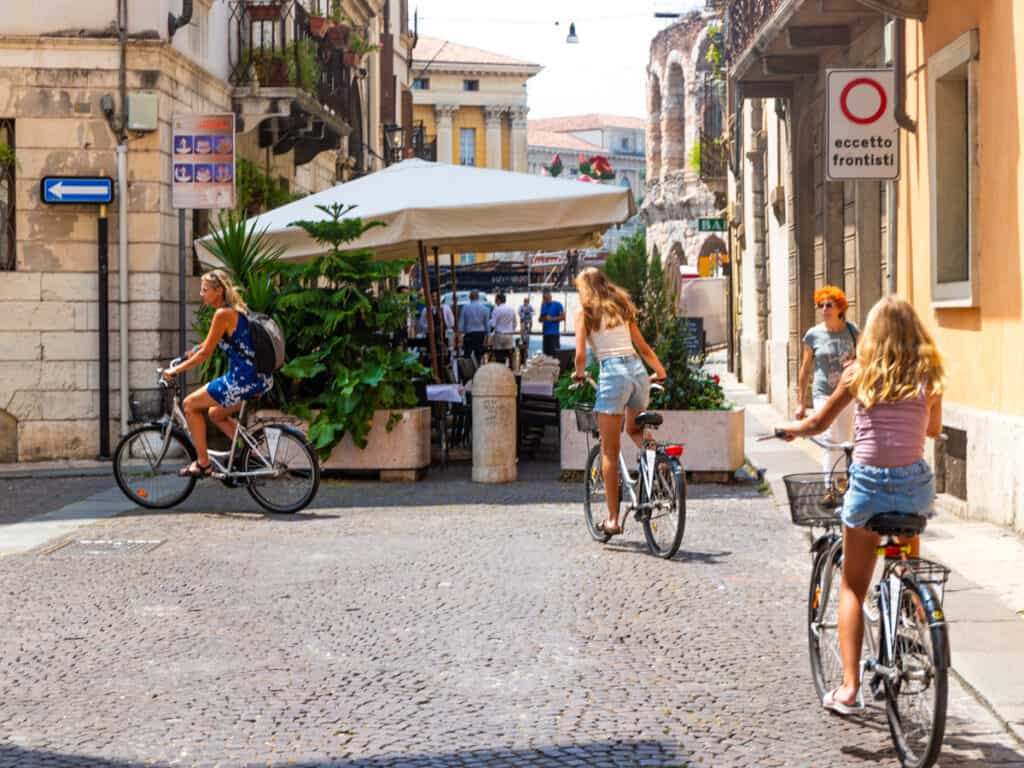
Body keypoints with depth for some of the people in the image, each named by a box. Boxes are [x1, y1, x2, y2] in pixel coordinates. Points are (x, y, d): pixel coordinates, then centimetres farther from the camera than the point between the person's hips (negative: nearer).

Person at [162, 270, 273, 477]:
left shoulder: (223, 314, -13)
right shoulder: (236, 310, 15)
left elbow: (205, 353, -12)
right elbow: (206, 344, 27)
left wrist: (175, 370, -4)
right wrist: (183, 357, 28)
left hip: (244, 379, -9)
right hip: (261, 379, 9)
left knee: (190, 404, 5)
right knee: (216, 414, 27)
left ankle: (203, 463, 9)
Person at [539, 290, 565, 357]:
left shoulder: (557, 305, -3)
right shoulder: (543, 305, 14)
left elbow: (563, 317, -8)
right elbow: (540, 319, 19)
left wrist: (552, 318, -14)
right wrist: (542, 318, -4)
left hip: (554, 333, -6)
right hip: (546, 333, 6)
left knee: (555, 353, -11)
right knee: (546, 353, 6)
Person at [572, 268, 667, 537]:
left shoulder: (585, 311, 5)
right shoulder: (622, 307, 20)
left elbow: (581, 353, -3)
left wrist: (579, 374, 17)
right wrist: (660, 372, 35)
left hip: (612, 373, -5)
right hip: (638, 371, 5)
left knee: (609, 451, 2)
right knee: (634, 429, 31)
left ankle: (613, 519, 3)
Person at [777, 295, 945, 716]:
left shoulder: (859, 373, 0)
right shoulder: (929, 375, 3)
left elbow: (818, 423, 8)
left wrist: (788, 428, 28)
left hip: (868, 484, -1)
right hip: (914, 484, 2)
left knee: (853, 589, 7)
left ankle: (850, 687, -2)